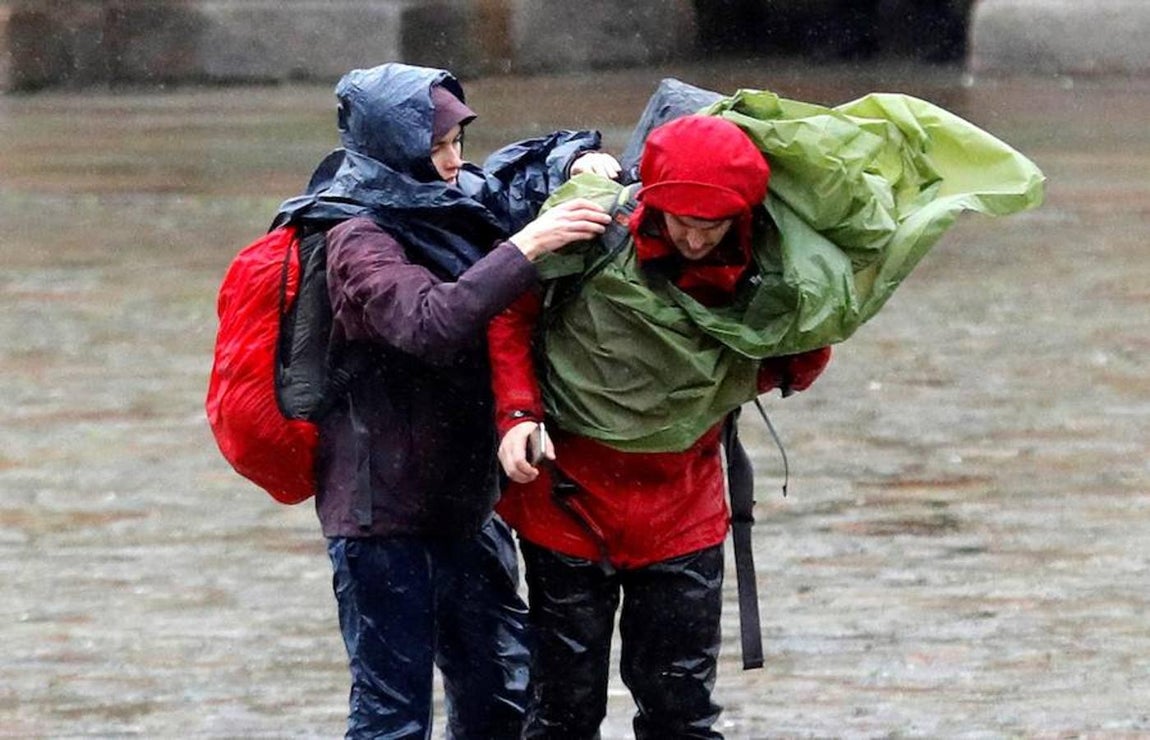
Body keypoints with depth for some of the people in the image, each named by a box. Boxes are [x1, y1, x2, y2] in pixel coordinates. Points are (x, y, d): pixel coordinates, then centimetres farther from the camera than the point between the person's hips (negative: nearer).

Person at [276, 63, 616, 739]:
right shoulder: (360, 238, -16)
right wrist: (526, 246, -33)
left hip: (458, 503, 8)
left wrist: (580, 160, -2)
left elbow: (521, 172, 21)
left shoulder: (448, 203, 6)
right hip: (383, 515, -8)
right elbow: (430, 324, -32)